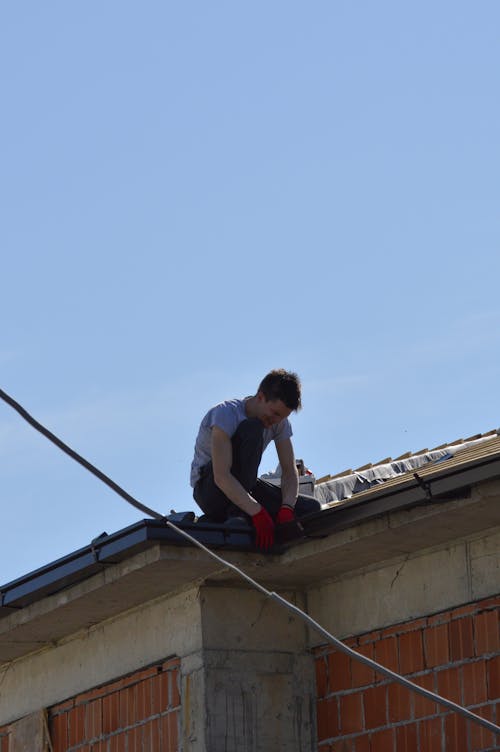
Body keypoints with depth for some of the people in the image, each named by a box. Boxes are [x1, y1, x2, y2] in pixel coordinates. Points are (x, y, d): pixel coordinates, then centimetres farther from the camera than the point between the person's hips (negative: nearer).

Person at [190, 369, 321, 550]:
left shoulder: (279, 422, -1)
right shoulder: (226, 414, -23)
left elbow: (289, 472, -5)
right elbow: (221, 477, -32)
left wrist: (286, 508, -26)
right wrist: (257, 513, -39)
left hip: (245, 488, 7)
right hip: (210, 491, -7)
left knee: (311, 508, -14)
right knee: (251, 429, -30)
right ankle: (237, 518, -31)